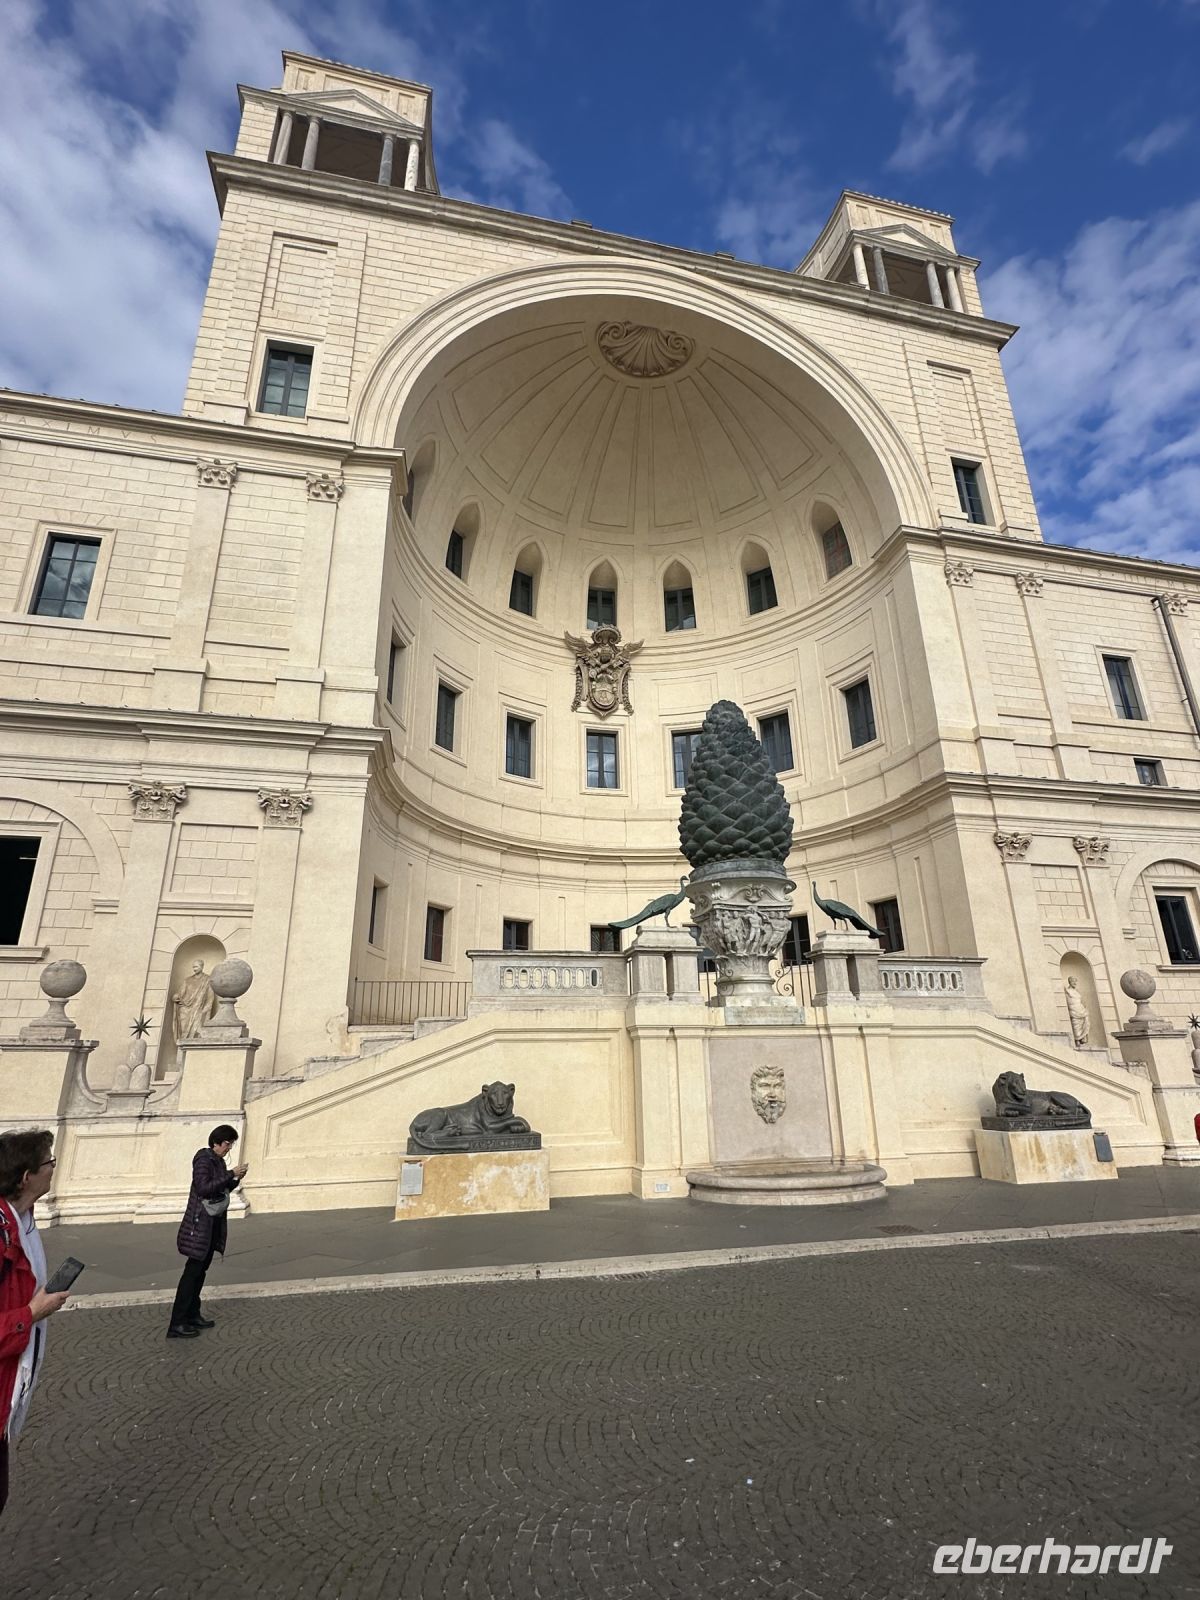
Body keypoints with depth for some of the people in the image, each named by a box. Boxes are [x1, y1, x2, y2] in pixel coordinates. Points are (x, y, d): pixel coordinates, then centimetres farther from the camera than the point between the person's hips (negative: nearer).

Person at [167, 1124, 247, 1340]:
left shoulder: (218, 1161, 11)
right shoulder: (204, 1159, -14)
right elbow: (203, 1188, -25)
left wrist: (236, 1180, -1)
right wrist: (230, 1174, -24)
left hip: (213, 1222, 9)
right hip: (200, 1221, -9)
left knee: (202, 1268, 13)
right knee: (192, 1270, -6)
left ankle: (192, 1315, 21)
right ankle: (176, 1325, -2)